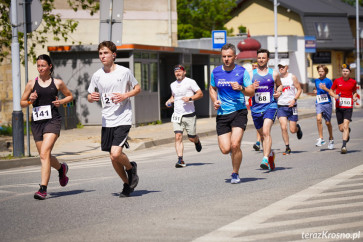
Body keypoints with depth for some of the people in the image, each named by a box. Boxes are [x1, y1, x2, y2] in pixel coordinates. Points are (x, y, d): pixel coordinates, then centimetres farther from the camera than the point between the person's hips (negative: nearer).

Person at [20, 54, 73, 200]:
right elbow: (22, 103, 13)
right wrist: (30, 101, -8)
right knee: (45, 156, 12)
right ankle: (61, 168, 45)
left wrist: (61, 102, 0)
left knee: (44, 154, -19)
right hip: (37, 122, 4)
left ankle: (43, 189, -20)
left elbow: (70, 96, 19)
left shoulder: (57, 83, 4)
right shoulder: (32, 84, 7)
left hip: (53, 121, -3)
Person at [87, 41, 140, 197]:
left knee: (116, 153, -19)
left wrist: (125, 96, -11)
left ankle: (131, 168, 13)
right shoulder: (97, 75, 4)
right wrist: (92, 97, -11)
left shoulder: (124, 72, -4)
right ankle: (127, 184, 28)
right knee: (113, 158, 7)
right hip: (107, 121, 4)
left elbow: (137, 88, 8)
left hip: (123, 119, -4)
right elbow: (90, 96, 14)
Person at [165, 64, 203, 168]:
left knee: (192, 138, 4)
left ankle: (197, 141, 42)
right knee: (178, 137, -13)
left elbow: (200, 94, -4)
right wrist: (169, 101, 11)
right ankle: (180, 160, -15)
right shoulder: (173, 85, 15)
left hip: (189, 114, -4)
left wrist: (190, 98, -19)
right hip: (177, 115, 4)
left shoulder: (190, 82, -3)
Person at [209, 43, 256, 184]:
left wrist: (241, 88, -20)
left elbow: (251, 92, 0)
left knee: (235, 145, -18)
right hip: (222, 114, 3)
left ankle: (235, 174, 4)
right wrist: (215, 101, 4)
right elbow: (212, 88, 23)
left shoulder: (242, 71, -1)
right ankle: (234, 150, 32)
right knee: (225, 149, -6)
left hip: (239, 112, -3)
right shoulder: (216, 72, 7)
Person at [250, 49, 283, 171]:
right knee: (262, 134, 14)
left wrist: (278, 92, 2)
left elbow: (279, 84, 23)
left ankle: (266, 159, -26)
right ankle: (270, 154, 39)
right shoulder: (251, 74, 5)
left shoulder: (274, 74, 5)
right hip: (256, 107, 3)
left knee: (266, 132, -21)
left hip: (270, 106, -3)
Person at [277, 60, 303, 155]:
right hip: (281, 106, 1)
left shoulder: (292, 77, -1)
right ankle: (287, 148, 1)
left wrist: (294, 99, -12)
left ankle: (298, 128, 38)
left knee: (292, 130, 1)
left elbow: (299, 89, 2)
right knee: (283, 127, -13)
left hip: (291, 106, -1)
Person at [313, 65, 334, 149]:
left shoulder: (328, 81, -2)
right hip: (319, 103, 2)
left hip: (327, 103, -2)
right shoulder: (316, 81, 10)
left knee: (328, 122, 7)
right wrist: (316, 91, 8)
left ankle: (331, 139, 29)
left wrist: (326, 89, -17)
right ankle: (321, 139, -16)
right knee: (318, 118, -22)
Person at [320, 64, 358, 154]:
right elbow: (331, 91, 10)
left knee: (345, 126, -16)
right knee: (341, 128, 6)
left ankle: (344, 146, -16)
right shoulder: (337, 81, 1)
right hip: (339, 107, 1)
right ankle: (347, 132, 43)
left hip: (348, 107, -1)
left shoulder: (353, 82, 4)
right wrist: (334, 95, -10)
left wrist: (354, 97, -1)